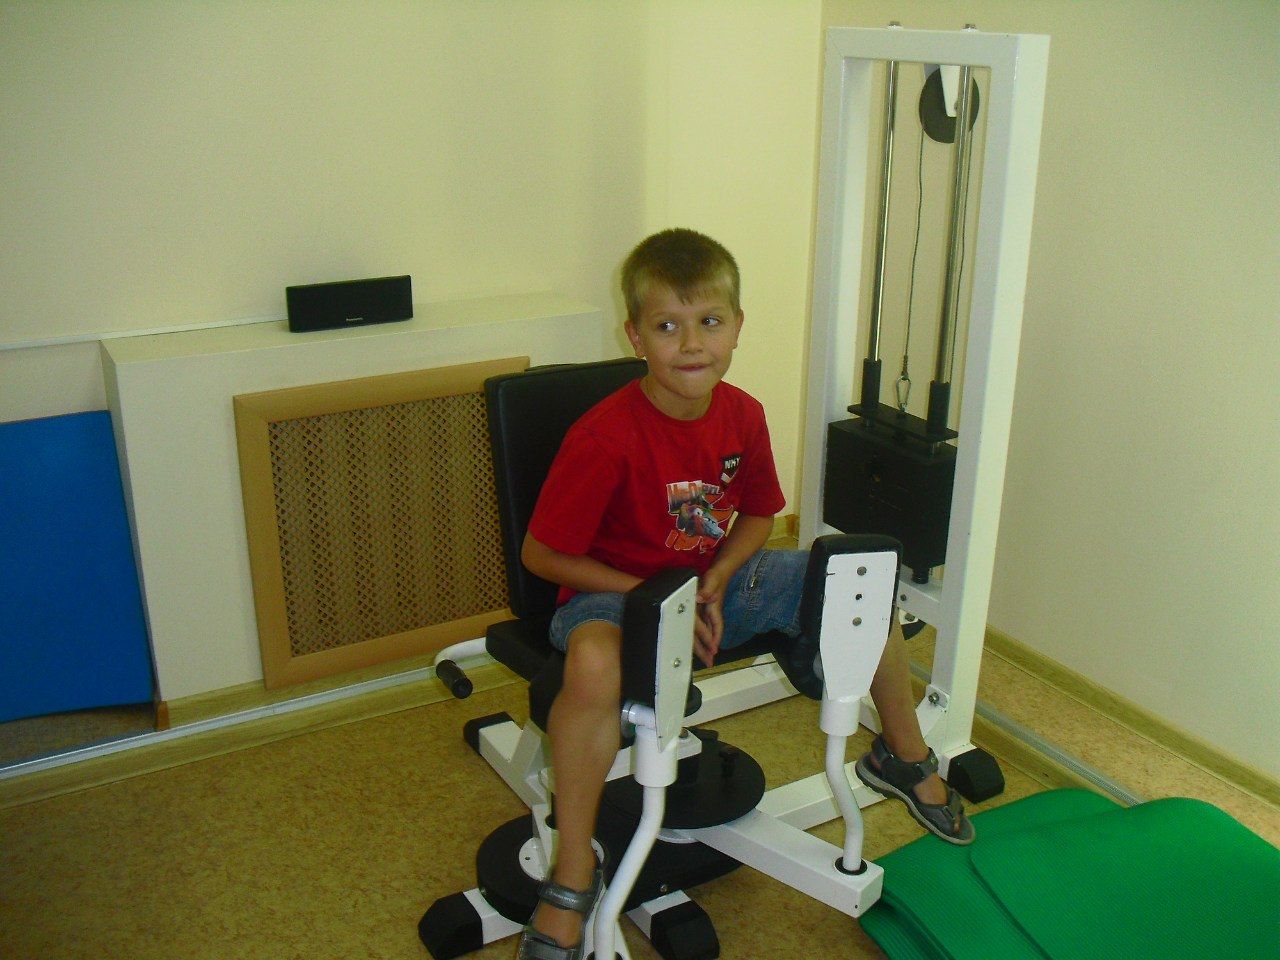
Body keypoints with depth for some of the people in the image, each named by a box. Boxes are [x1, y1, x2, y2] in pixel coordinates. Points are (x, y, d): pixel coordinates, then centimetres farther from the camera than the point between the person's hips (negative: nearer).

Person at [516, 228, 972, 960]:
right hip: (615, 595, -6)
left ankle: (904, 758, 25)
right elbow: (542, 553, -19)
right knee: (596, 664, -42)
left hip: (714, 582, 6)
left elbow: (758, 514, 8)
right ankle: (573, 875, -20)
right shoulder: (604, 439, -26)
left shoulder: (742, 414, -8)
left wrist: (715, 581, -11)